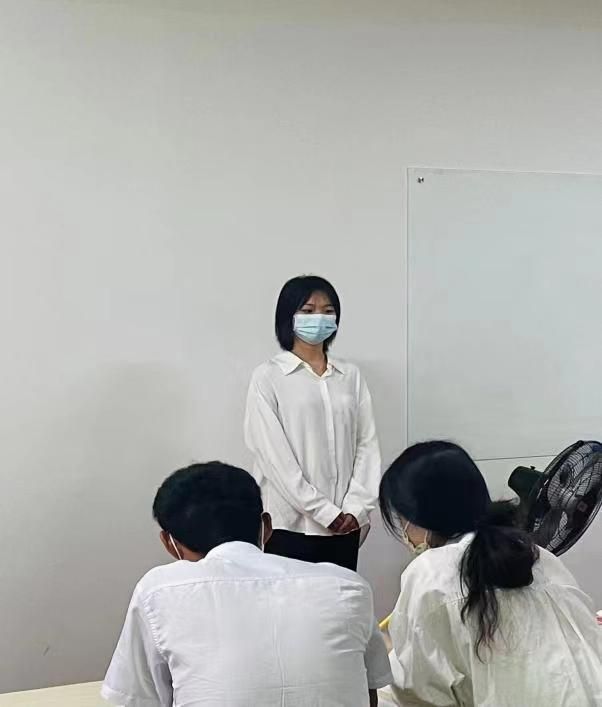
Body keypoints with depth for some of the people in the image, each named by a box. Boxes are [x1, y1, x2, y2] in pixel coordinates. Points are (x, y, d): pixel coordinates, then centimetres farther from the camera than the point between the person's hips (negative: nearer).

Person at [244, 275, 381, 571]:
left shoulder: (351, 376, 9)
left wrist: (357, 508, -8)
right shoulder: (268, 377, -2)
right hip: (292, 524, -3)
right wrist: (324, 512, -13)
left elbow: (367, 444, 5)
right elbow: (274, 455, -9)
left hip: (345, 524, 4)